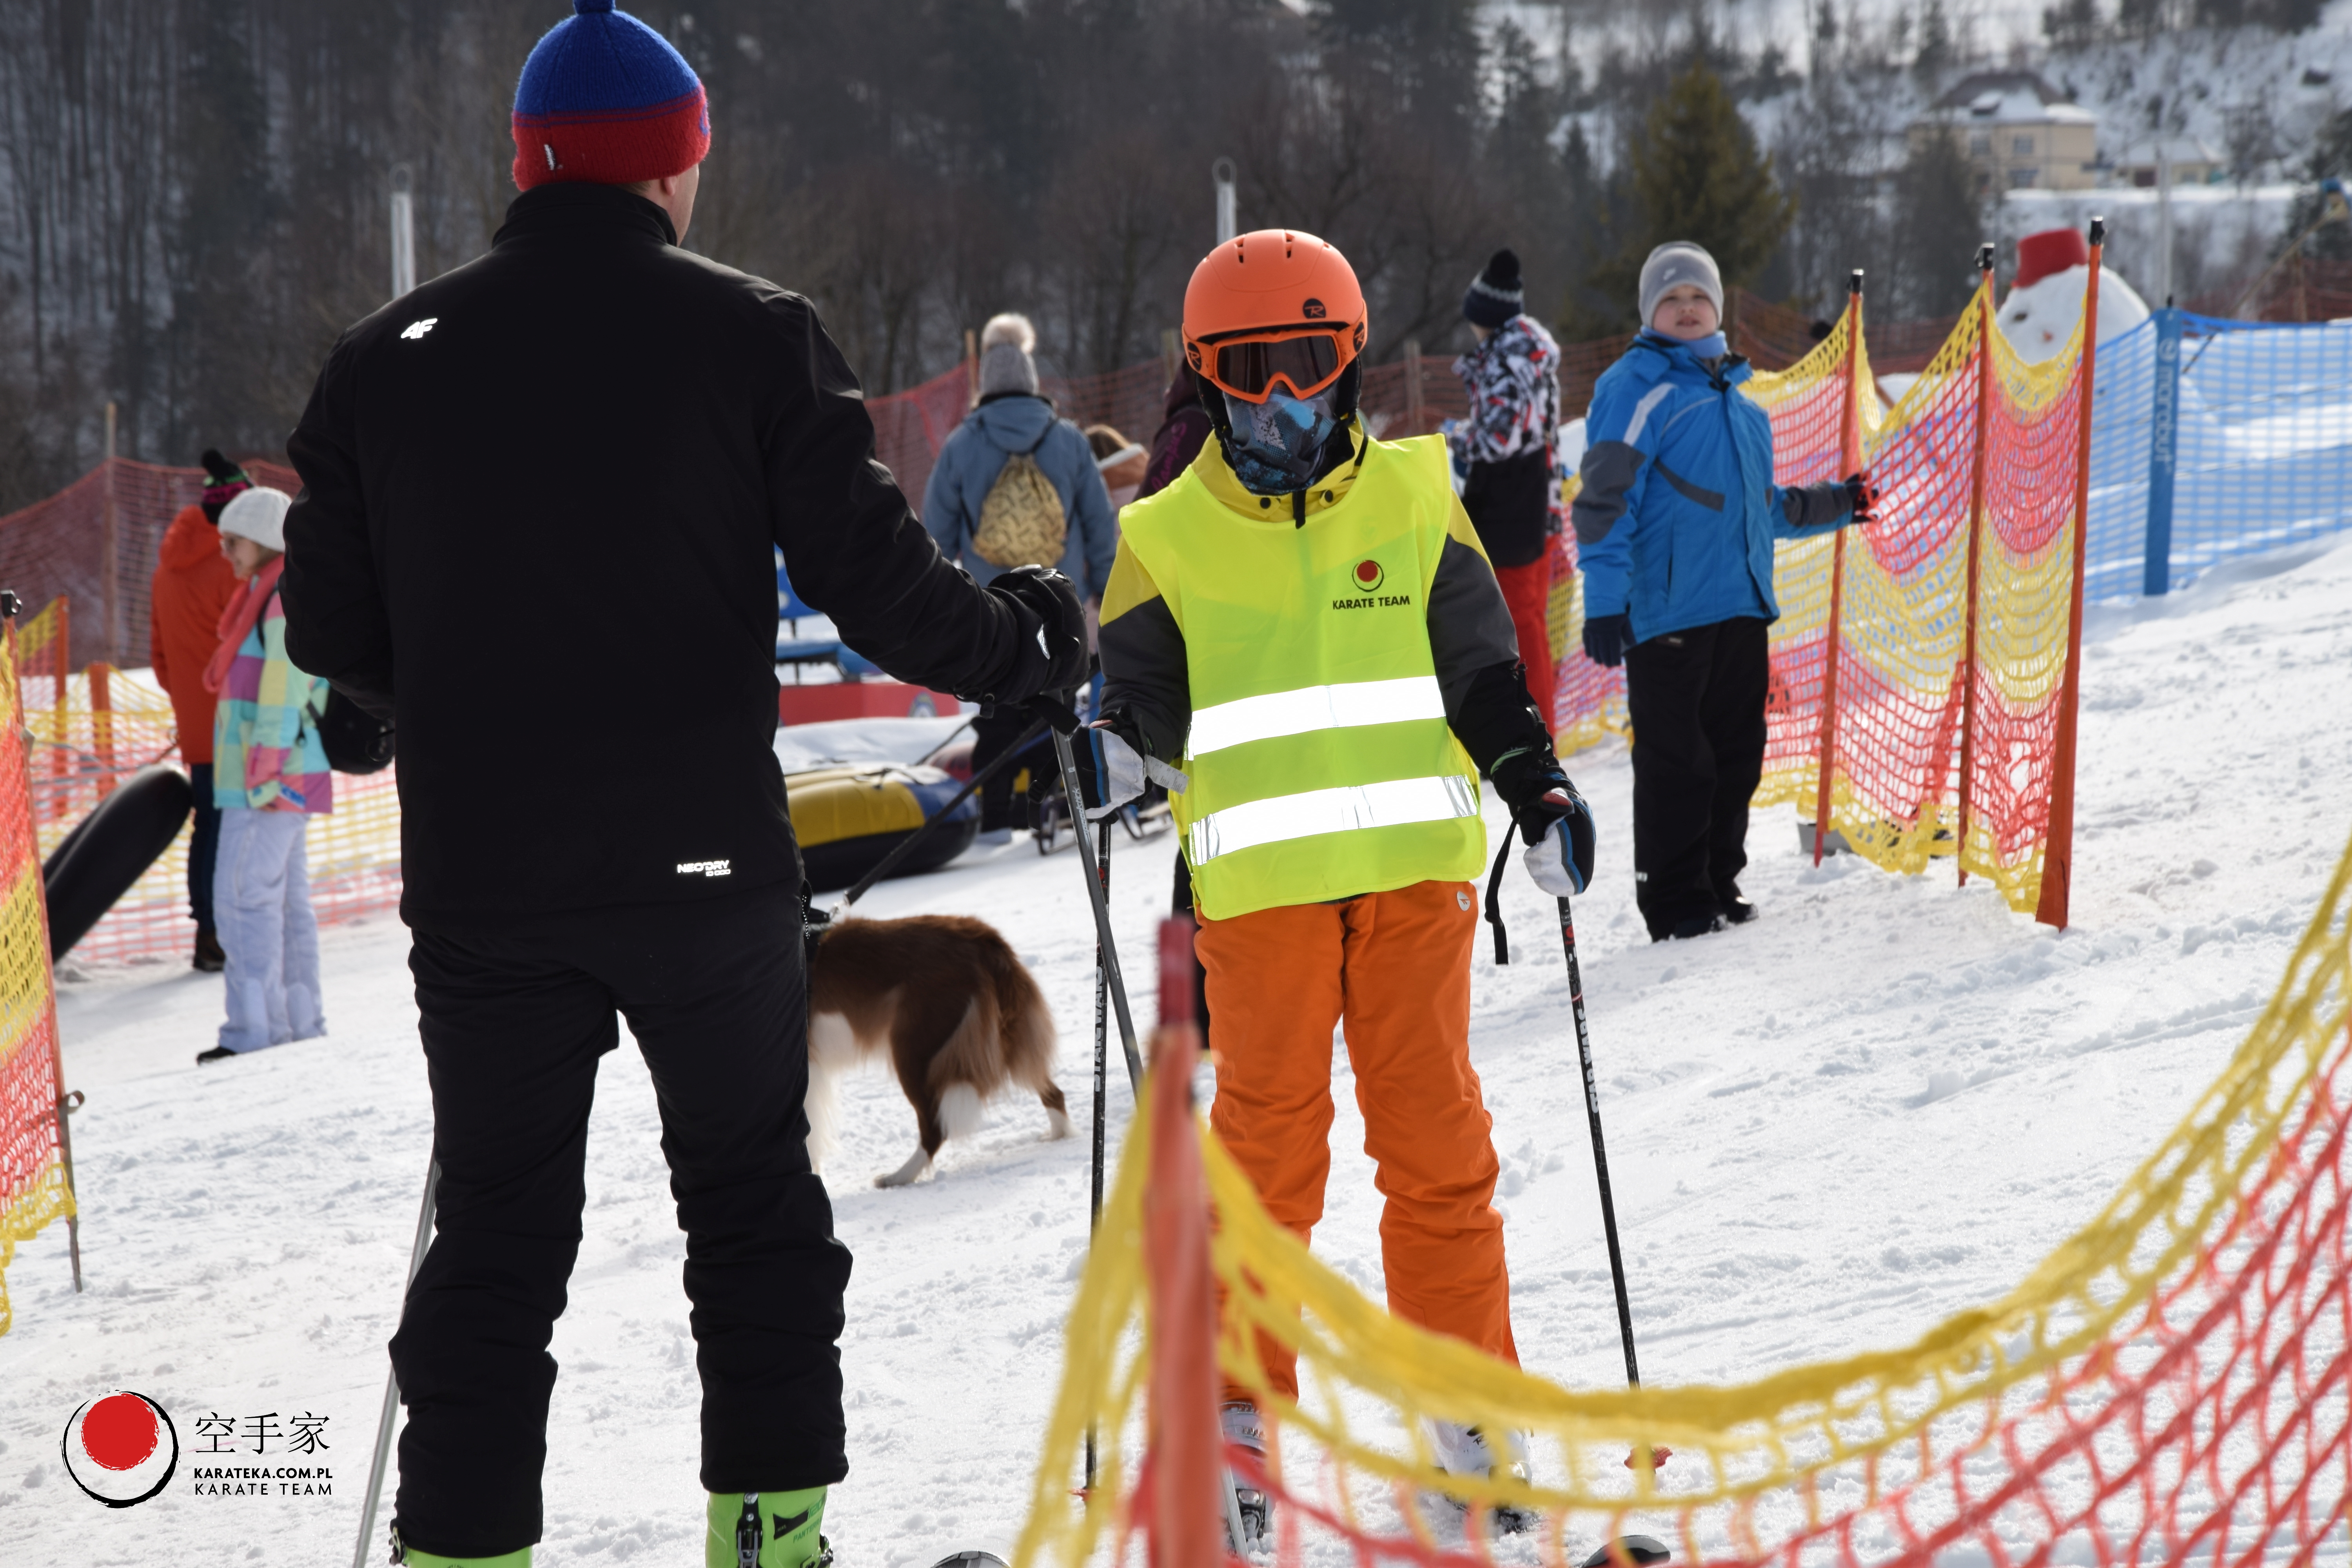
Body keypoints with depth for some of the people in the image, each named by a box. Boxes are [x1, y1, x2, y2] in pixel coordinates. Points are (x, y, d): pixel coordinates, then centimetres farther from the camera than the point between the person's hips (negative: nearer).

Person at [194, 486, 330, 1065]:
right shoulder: (267, 595, 18)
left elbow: (283, 692, -19)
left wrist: (265, 773, -22)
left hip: (275, 777, -10)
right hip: (260, 775, 10)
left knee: (244, 897, -11)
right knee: (286, 898, 12)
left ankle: (256, 1030, -11)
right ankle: (301, 1025, 17)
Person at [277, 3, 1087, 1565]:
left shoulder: (385, 358, 2)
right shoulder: (754, 335, -6)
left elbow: (332, 632, 6)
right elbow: (880, 587, -9)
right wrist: (1036, 640, 9)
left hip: (478, 888, 2)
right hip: (703, 871, -2)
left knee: (495, 1236, 12)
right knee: (753, 1202, 16)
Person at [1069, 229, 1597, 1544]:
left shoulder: (1414, 498, 8)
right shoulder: (1167, 538, 5)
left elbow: (1479, 668, 12)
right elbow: (1154, 705, 7)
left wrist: (1536, 782, 3)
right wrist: (1112, 757, -13)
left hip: (1413, 858, 1)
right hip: (1259, 879, -1)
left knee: (1434, 1126, 3)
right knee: (1267, 1136, 3)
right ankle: (1237, 1399, 14)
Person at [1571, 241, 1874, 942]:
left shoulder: (1734, 397, 20)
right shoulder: (1636, 387, -4)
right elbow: (1606, 501, -10)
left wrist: (1833, 505, 24)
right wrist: (1604, 600, -17)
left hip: (1741, 607, 7)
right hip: (1668, 613, -7)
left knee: (1736, 756, 11)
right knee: (1676, 763, -4)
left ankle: (1718, 885, 22)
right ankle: (1675, 903, 4)